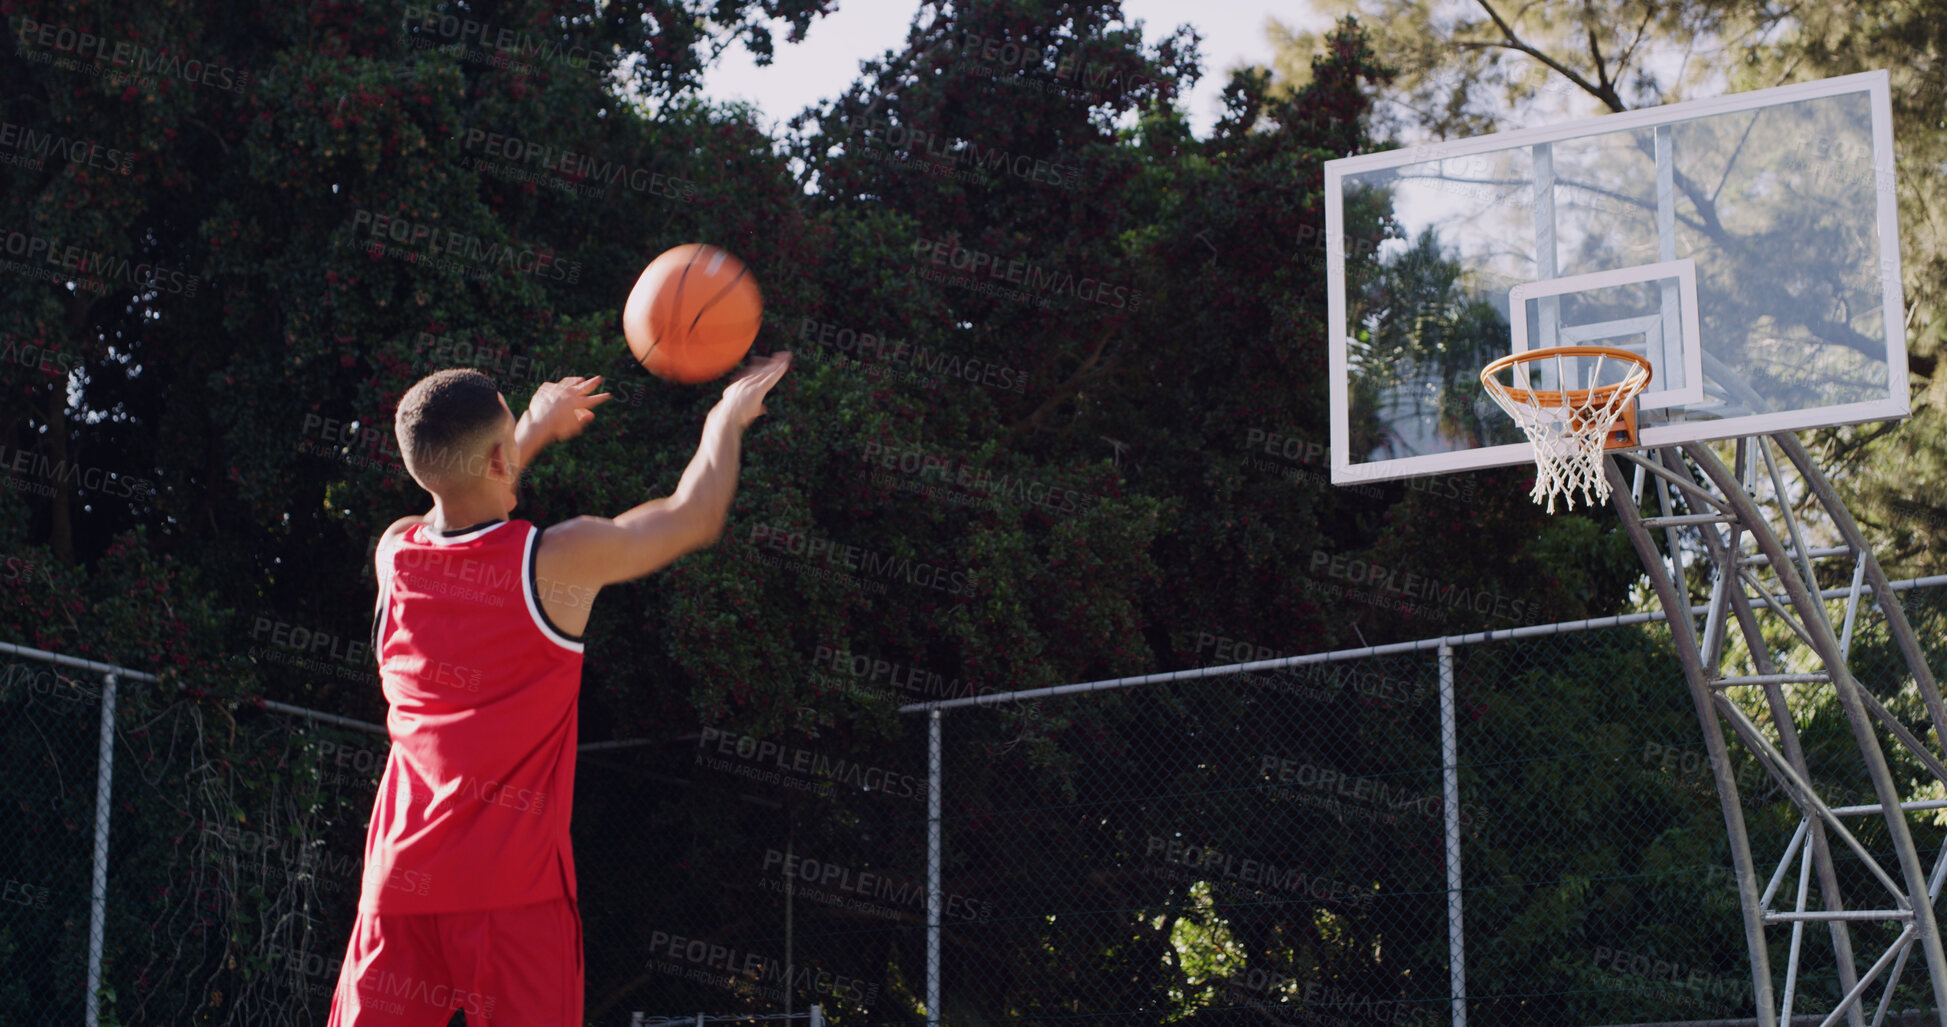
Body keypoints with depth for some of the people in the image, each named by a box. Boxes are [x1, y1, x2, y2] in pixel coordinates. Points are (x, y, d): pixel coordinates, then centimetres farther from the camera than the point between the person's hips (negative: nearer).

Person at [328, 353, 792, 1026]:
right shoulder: (558, 561, -9)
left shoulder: (393, 556, 4)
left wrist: (535, 431, 41)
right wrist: (727, 417, 25)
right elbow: (694, 517, 7)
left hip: (400, 882, 4)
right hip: (514, 885, -4)